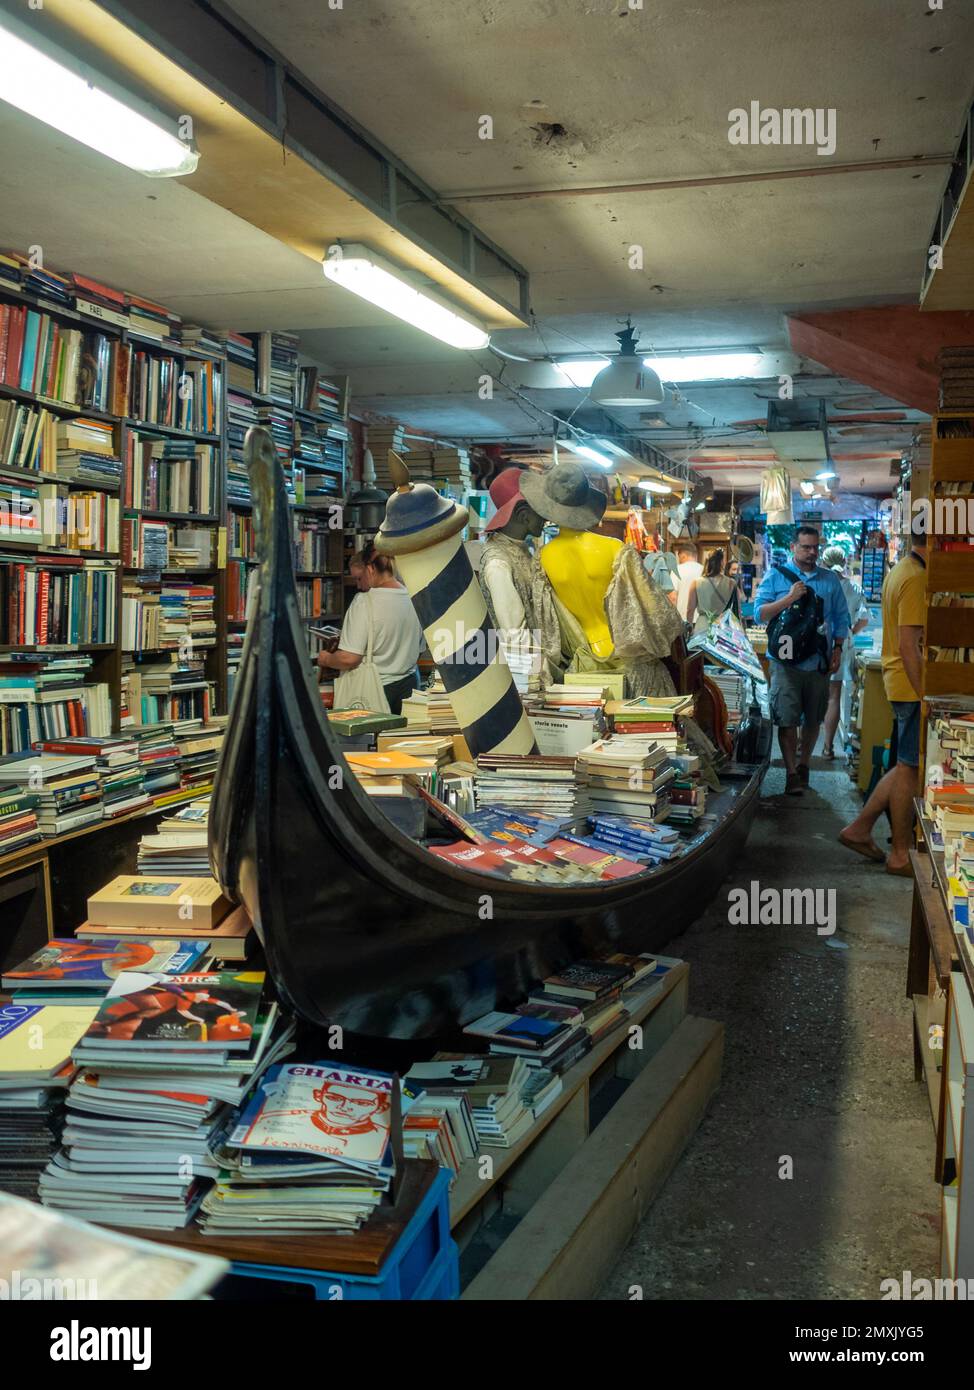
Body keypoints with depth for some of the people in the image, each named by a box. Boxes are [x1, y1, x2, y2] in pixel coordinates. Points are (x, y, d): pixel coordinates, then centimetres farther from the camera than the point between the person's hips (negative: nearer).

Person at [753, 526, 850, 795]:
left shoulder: (830, 580, 11)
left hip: (819, 661, 4)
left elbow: (841, 618, 14)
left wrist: (838, 649, 4)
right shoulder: (776, 576, 2)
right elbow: (760, 613, -6)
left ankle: (803, 764, 29)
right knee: (787, 719, -6)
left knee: (813, 719, 13)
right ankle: (792, 774, 1)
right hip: (787, 661, -3)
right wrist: (789, 598, -17)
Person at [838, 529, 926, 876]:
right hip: (910, 685, -10)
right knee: (910, 769, -1)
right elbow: (909, 646, -22)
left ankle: (859, 828, 22)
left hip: (900, 682, 10)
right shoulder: (916, 579, -18)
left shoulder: (899, 571, 14)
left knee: (907, 766, 17)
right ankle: (901, 854, 9)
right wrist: (924, 695, -21)